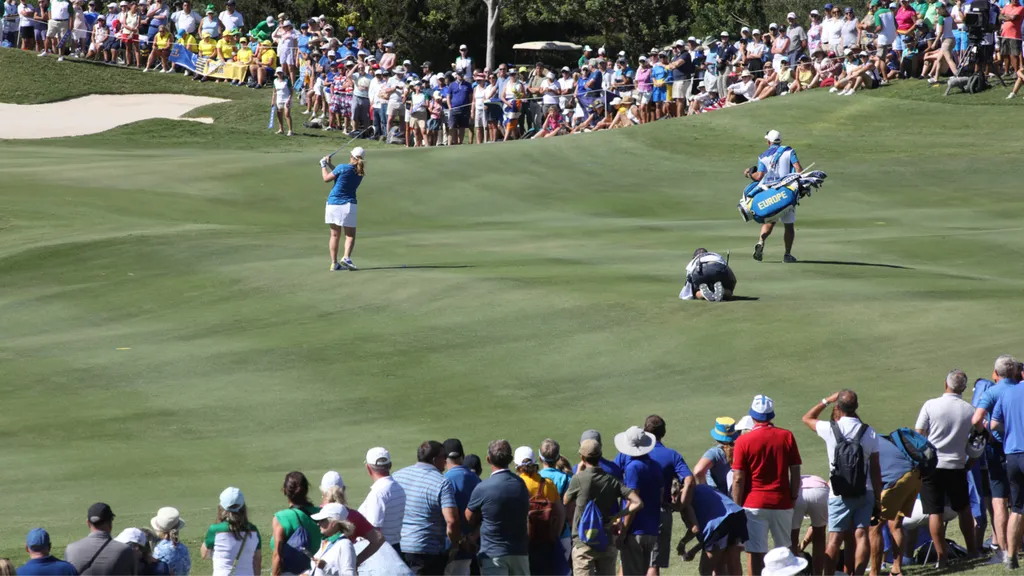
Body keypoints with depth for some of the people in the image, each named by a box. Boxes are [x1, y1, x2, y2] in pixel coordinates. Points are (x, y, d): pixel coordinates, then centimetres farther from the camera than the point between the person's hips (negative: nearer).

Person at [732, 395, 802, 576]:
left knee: (755, 553, -2)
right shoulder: (787, 437, 0)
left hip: (754, 505, -3)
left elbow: (738, 479, -8)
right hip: (782, 503, 3)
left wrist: (737, 507, 1)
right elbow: (795, 472, 2)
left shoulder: (744, 441, -7)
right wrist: (793, 498, 11)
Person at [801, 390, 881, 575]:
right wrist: (878, 497, 10)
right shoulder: (869, 433, -2)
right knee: (861, 535, 2)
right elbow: (875, 469, 2)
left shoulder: (830, 429, -9)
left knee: (835, 538, -1)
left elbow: (807, 418, 12)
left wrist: (826, 400, 17)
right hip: (865, 493, 2)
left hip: (839, 495, -2)